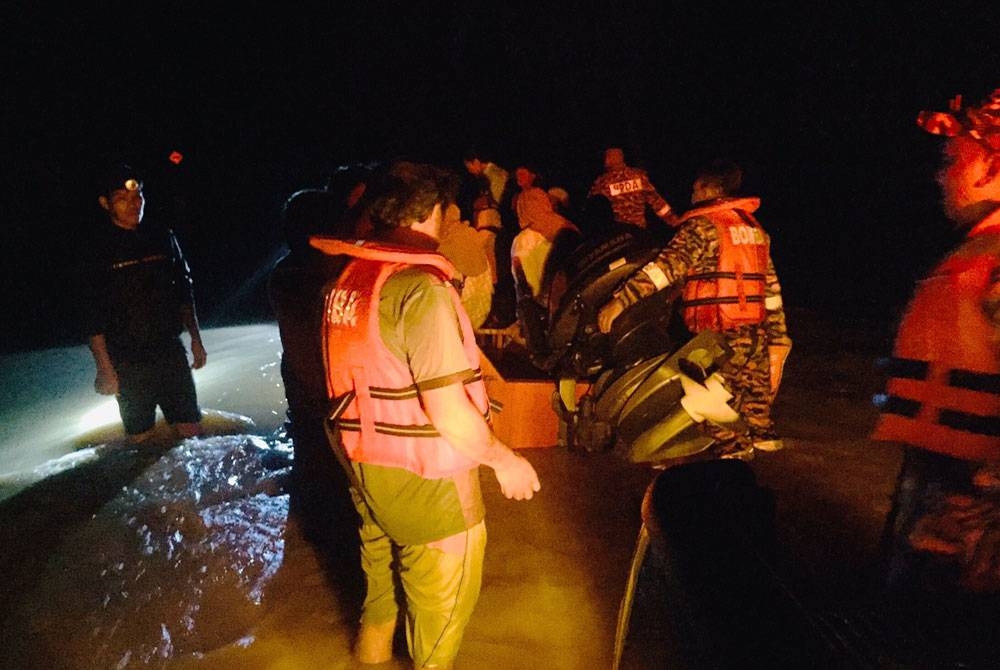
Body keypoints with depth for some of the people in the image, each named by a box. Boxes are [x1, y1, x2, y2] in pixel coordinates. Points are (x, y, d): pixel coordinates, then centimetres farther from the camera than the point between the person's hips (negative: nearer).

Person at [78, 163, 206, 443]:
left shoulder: (162, 237, 5)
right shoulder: (98, 249, -7)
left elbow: (184, 293, 12)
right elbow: (93, 316, -9)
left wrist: (196, 340, 10)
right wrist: (104, 368, -12)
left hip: (171, 353, 3)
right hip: (128, 364, -3)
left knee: (191, 432, 7)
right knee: (141, 440, 6)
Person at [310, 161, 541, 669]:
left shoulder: (346, 281, 0)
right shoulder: (423, 288, -24)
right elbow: (448, 413, -27)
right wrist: (505, 460, -12)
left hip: (364, 461, 8)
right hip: (423, 476, -8)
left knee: (381, 577, 30)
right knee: (439, 604, 16)